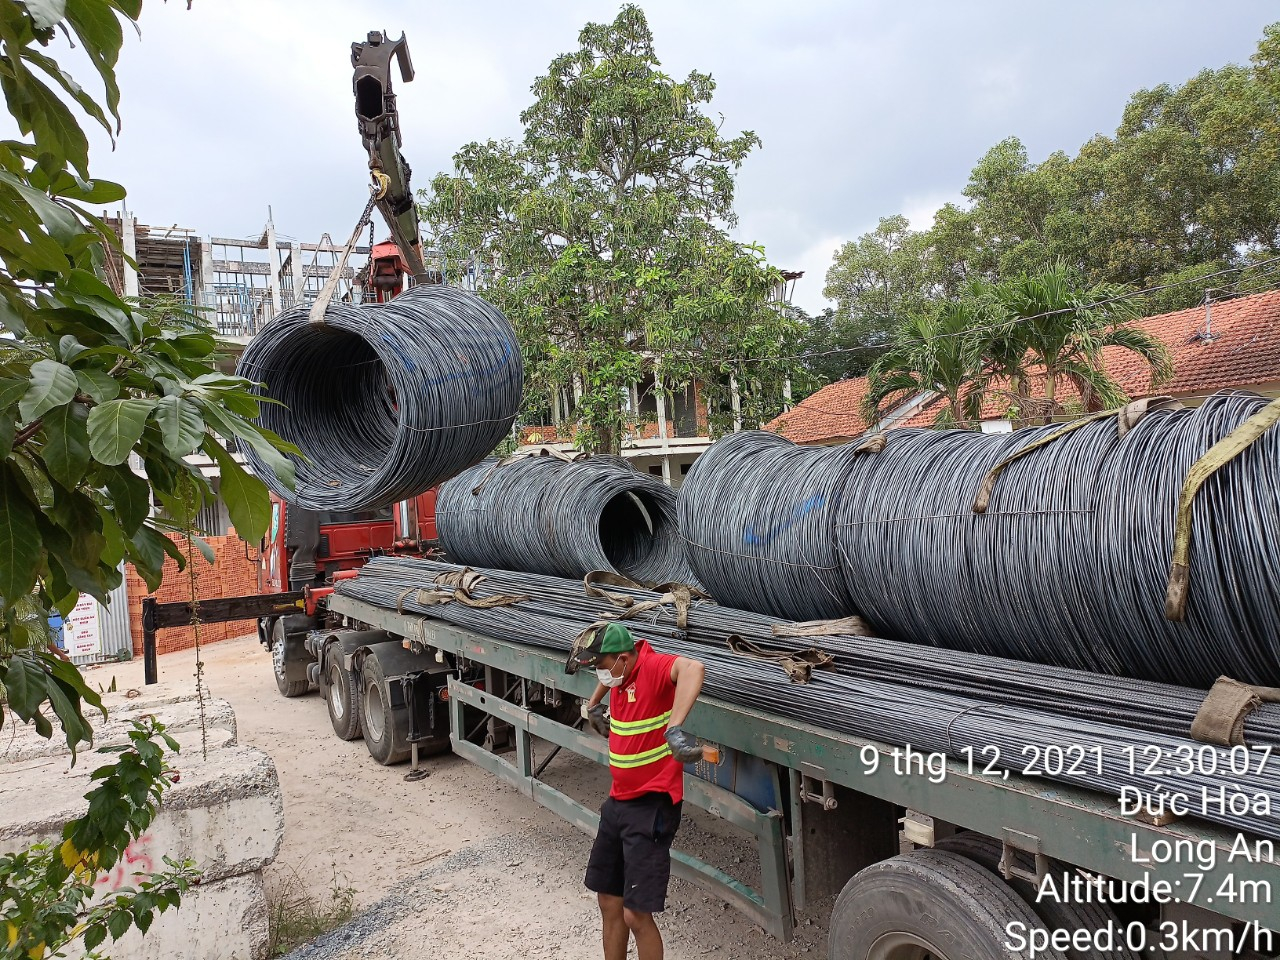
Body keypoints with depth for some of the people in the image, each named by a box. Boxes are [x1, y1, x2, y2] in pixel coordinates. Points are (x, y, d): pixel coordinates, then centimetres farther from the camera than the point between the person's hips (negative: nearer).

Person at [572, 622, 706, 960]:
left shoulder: (653, 666, -23)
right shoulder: (619, 668, 2)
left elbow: (694, 668, -47)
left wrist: (674, 728, -57)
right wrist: (593, 705, 29)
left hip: (652, 807, -9)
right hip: (618, 801, 9)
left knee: (636, 915, -4)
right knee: (609, 903, 18)